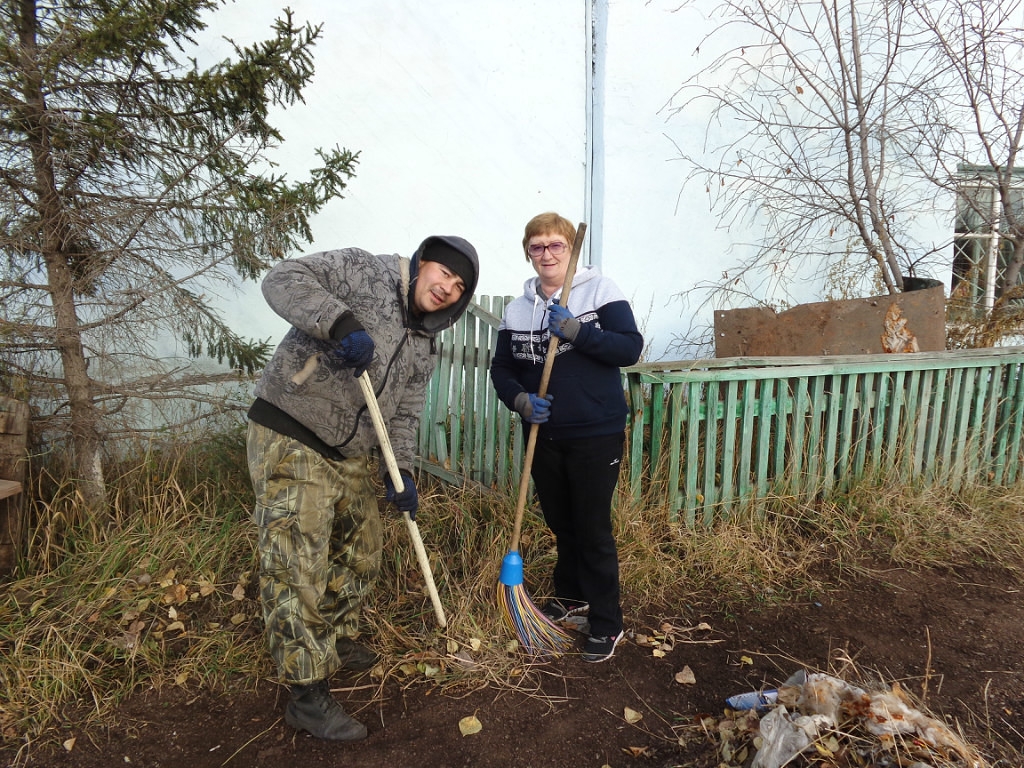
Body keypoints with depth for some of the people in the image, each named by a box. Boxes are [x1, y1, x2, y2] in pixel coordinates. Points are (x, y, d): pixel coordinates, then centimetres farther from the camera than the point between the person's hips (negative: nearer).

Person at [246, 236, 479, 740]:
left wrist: (401, 473, 1)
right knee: (298, 570, -3)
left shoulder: (424, 348, 11)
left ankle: (338, 641, 45)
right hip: (290, 443, -8)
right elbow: (282, 280, -18)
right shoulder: (362, 272, -8)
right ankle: (308, 698, 11)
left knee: (362, 550, 20)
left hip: (349, 458, 9)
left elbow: (403, 415, 13)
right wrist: (340, 322, -32)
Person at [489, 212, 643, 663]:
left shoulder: (600, 291, -6)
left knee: (593, 529, 2)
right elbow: (502, 369, 7)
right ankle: (572, 596, 42)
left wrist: (576, 330, -24)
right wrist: (521, 400, -12)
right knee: (560, 523, 19)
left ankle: (607, 623, 19)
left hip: (596, 435, -5)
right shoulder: (517, 309, 7)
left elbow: (630, 348, -14)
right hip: (544, 437, 5)